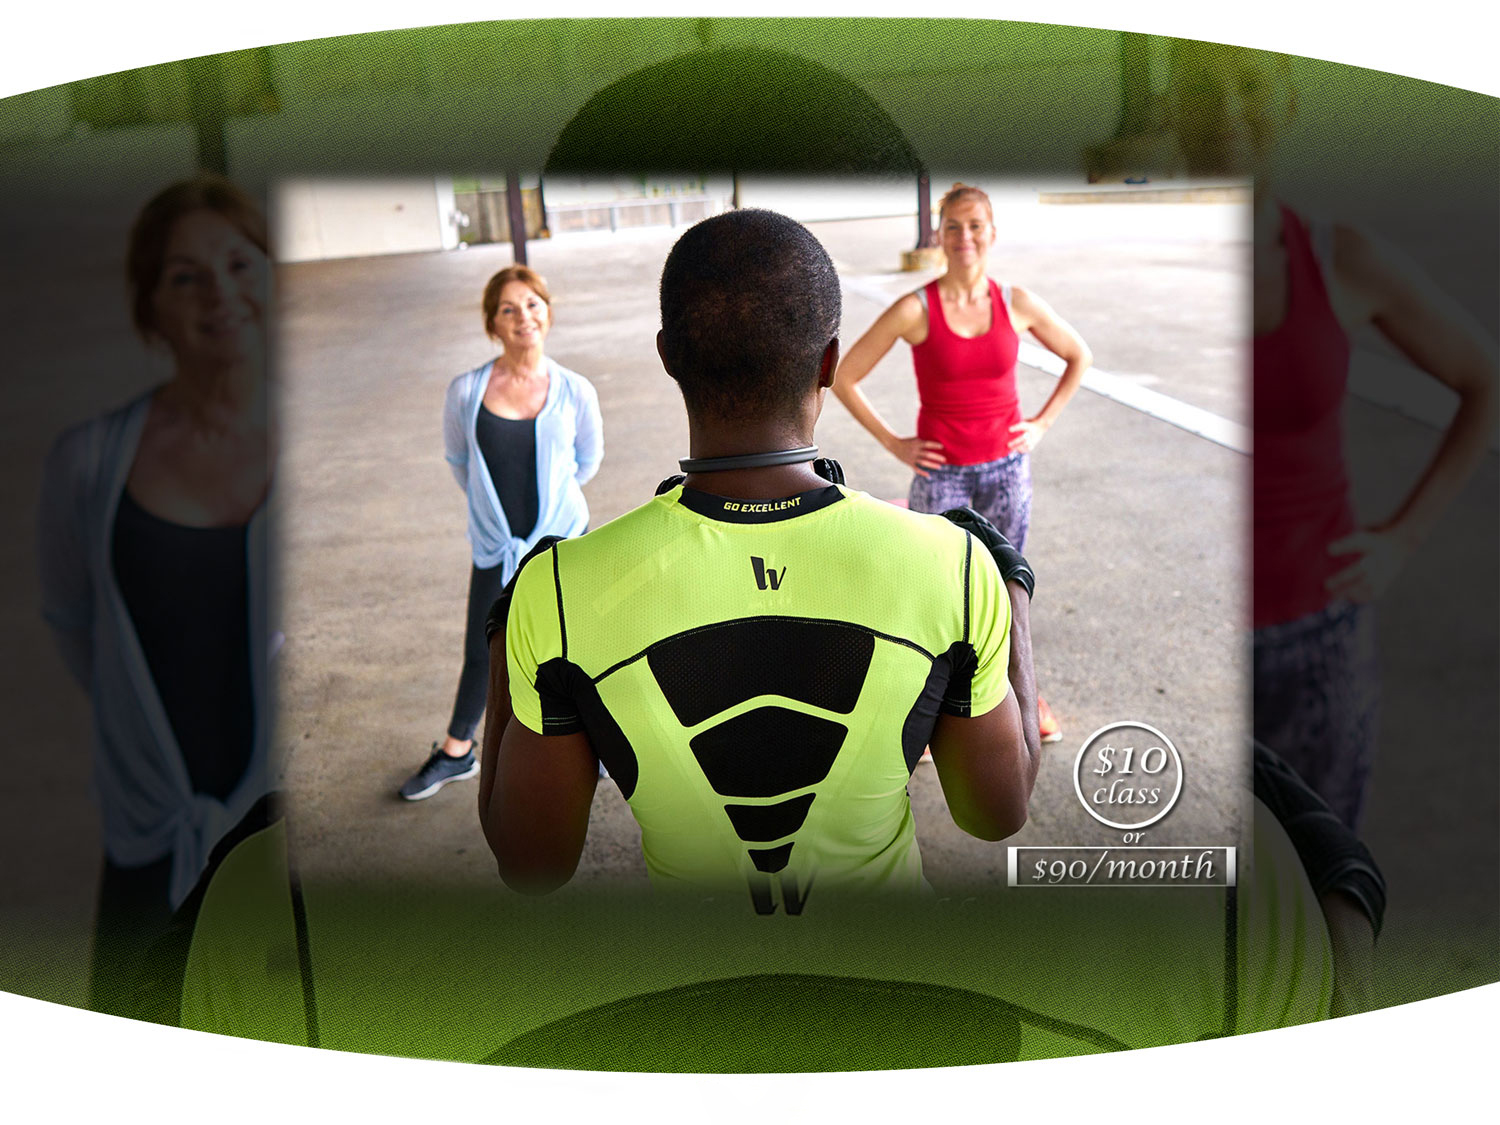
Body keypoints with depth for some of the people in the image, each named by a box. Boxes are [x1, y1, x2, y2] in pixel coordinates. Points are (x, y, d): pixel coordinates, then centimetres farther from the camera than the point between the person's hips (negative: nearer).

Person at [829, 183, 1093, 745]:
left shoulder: (1017, 303, -3)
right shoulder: (914, 310, -13)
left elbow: (1079, 356, 13)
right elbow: (843, 378, -8)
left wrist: (1043, 423, 5)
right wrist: (894, 444, -7)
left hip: (1006, 466, 3)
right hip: (941, 472, -3)